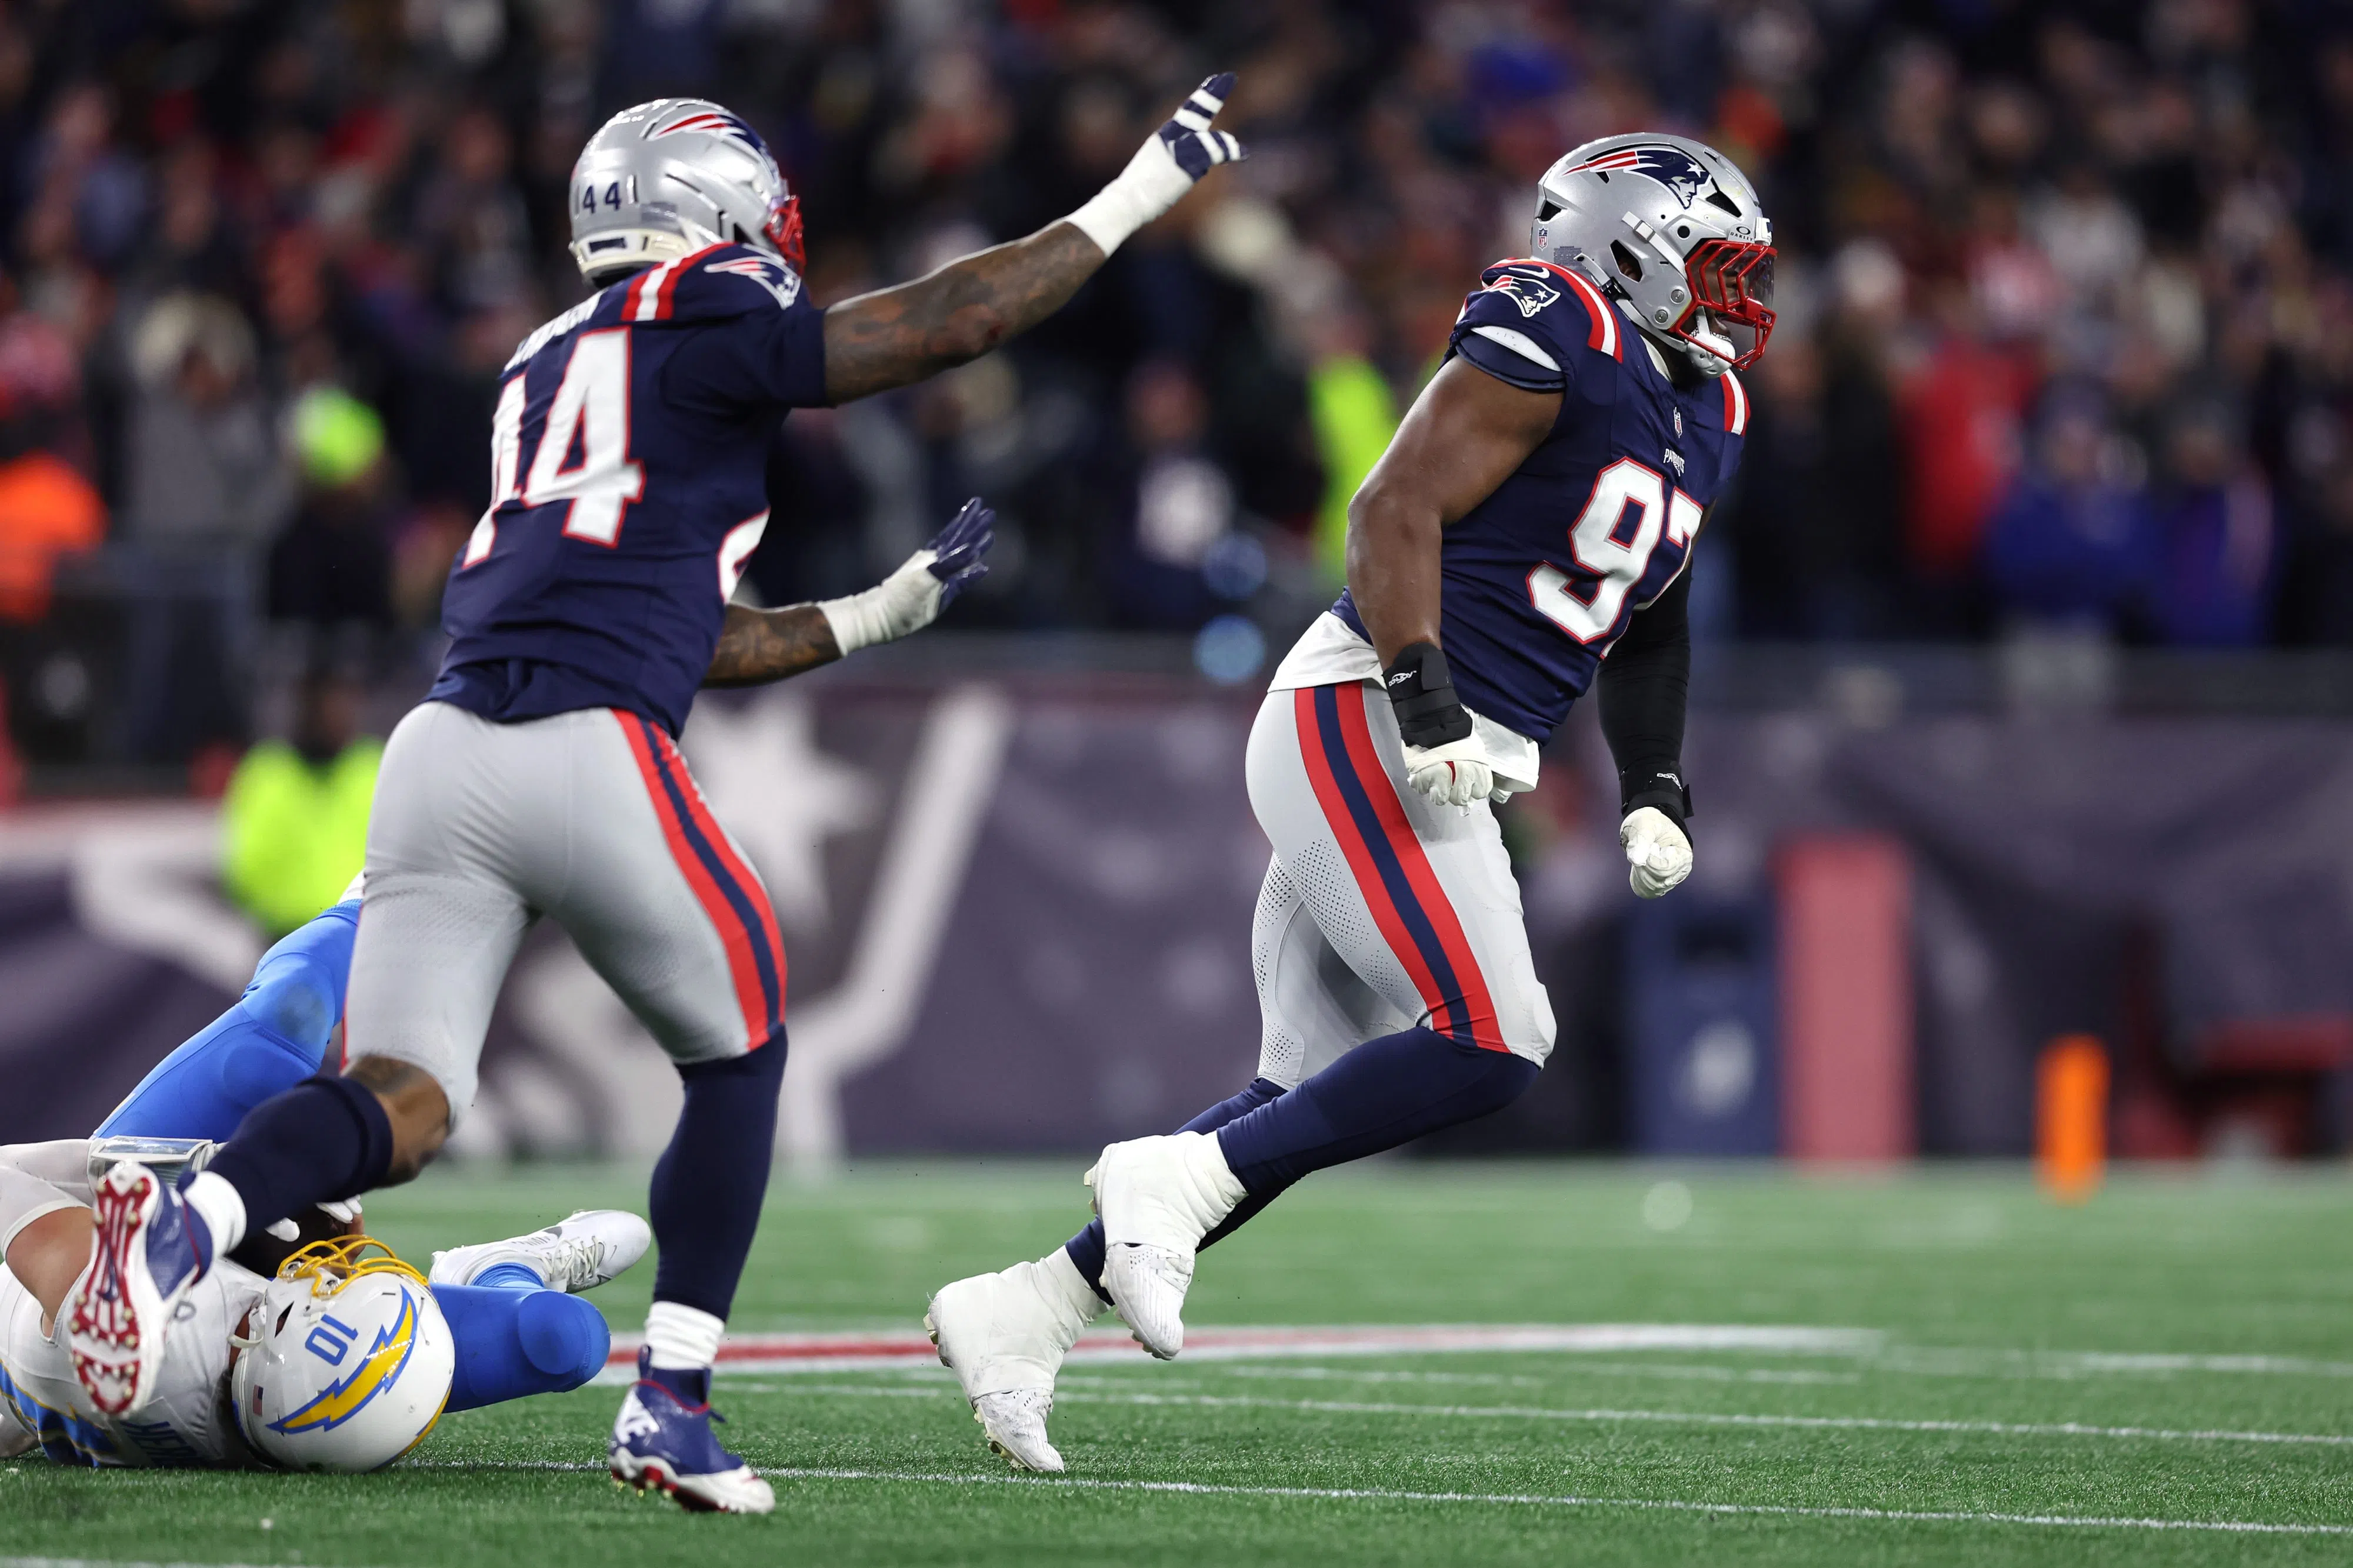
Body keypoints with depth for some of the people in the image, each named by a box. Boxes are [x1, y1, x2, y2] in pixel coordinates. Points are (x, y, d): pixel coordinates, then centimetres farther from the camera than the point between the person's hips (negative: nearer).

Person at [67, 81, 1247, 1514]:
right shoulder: (701, 323, 6)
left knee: (400, 1106, 2)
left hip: (440, 752, 6)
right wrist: (1138, 196, 11)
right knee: (741, 1053, 15)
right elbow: (948, 324, 2)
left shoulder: (549, 374, 29)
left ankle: (181, 1229, -26)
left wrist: (888, 609, 40)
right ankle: (672, 1404, 10)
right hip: (585, 755, -6)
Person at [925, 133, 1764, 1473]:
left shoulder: (1700, 412, 18)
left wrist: (1656, 791, 19)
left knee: (1312, 1102, 5)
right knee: (1488, 1040, -18)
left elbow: (1646, 614, 29)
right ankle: (1178, 1179, -10)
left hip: (1434, 761, 9)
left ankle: (1021, 1313, 7)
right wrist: (1428, 703, -25)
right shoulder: (1555, 343, -11)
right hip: (1360, 726, -9)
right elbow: (1397, 511, -17)